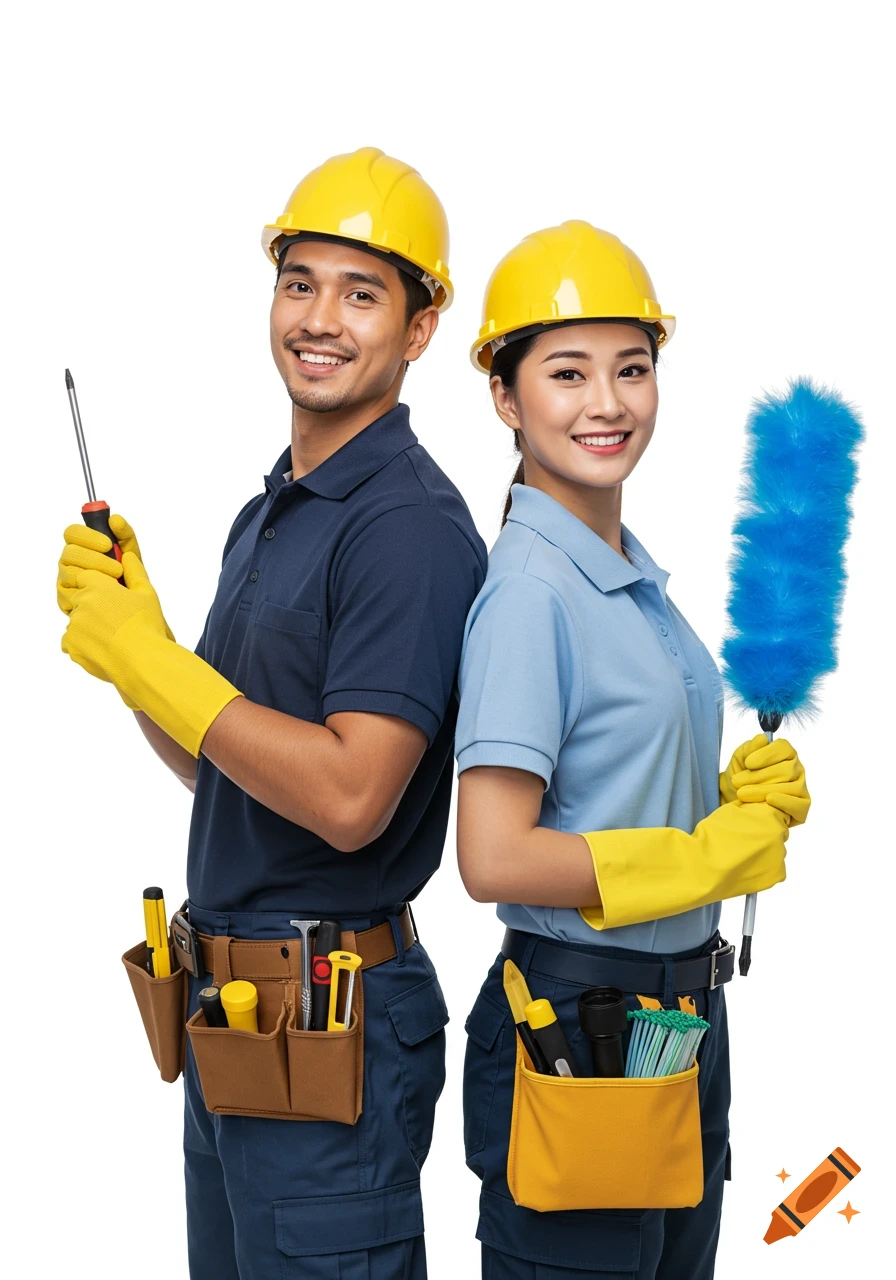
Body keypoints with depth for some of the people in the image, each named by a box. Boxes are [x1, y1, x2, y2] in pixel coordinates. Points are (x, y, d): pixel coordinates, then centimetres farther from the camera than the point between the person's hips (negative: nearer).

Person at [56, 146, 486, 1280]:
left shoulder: (409, 524, -17)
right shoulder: (267, 514, 12)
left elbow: (349, 796, -26)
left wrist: (147, 660, -19)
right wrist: (122, 627, 1)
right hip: (231, 1014, 9)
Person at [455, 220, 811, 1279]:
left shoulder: (635, 576, 8)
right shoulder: (529, 588, -18)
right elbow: (495, 859, -24)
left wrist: (749, 798, -1)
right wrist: (707, 856, -14)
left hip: (686, 1010, 9)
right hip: (578, 1022, -9)